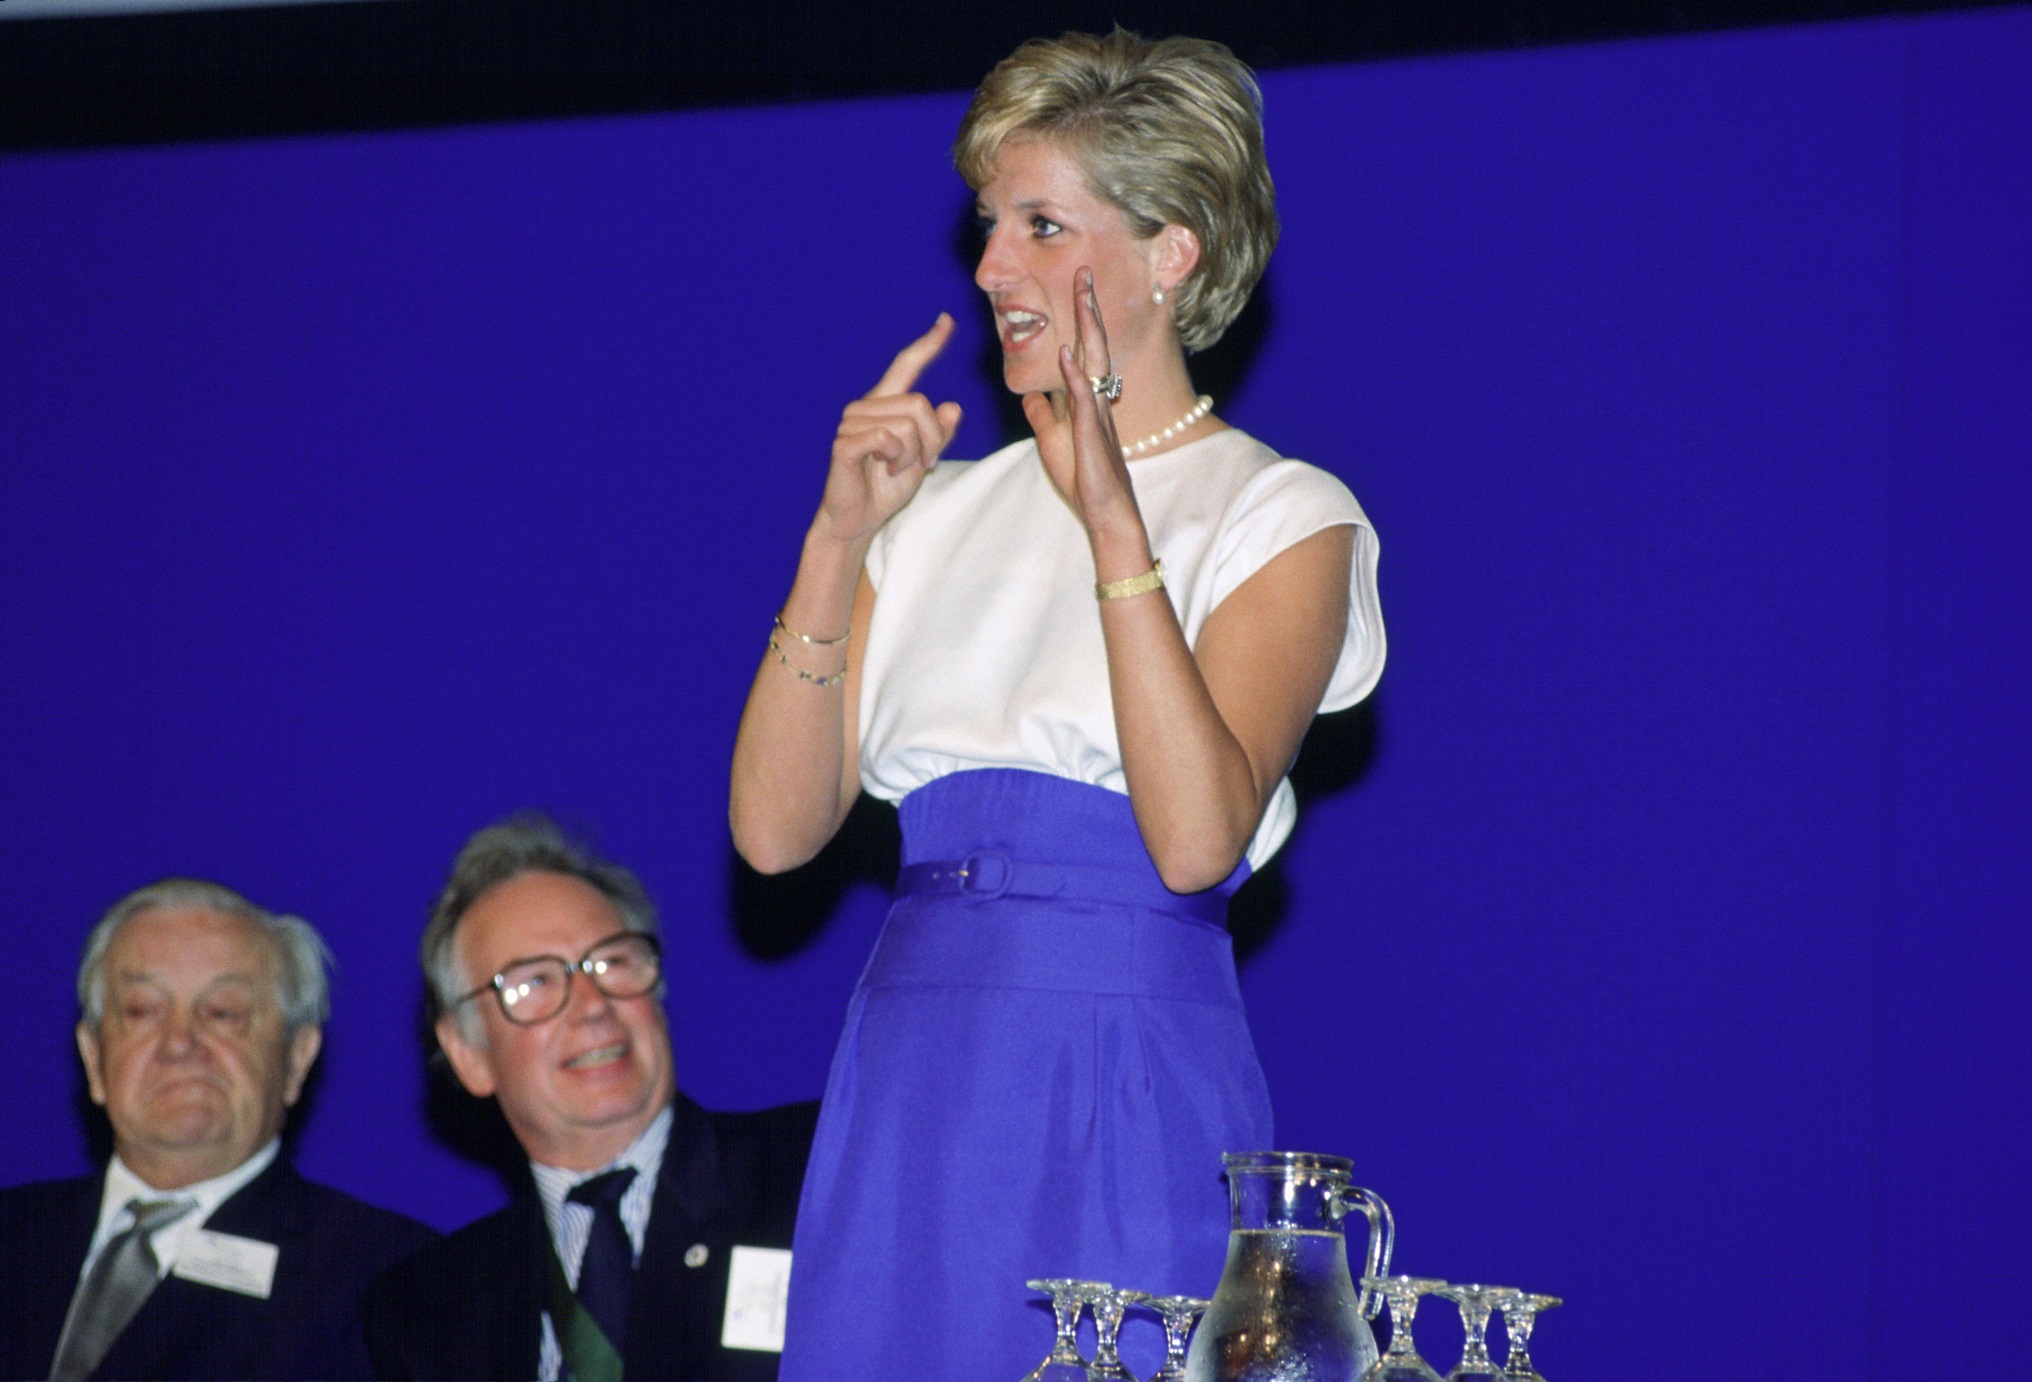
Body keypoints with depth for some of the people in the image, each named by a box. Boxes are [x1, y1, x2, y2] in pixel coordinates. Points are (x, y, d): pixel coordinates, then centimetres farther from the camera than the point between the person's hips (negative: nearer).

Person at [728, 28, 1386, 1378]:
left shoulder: (1281, 518, 0)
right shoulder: (943, 514, 14)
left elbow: (1197, 838, -17)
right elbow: (775, 828, 3)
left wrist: (1116, 527, -20)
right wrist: (841, 535, -6)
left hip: (1130, 1105, -5)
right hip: (908, 1100, 5)